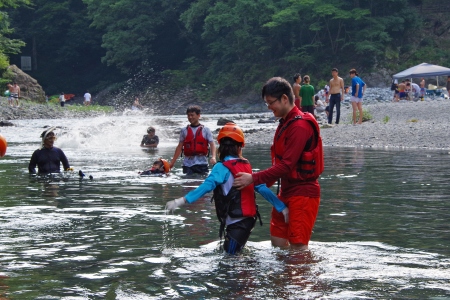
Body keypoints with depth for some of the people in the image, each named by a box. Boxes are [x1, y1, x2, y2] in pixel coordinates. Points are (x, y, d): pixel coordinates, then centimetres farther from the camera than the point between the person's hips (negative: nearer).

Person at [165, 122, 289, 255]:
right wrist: (282, 207, 13)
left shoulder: (222, 168, -11)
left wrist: (182, 200, -30)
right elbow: (262, 188, 8)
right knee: (235, 254, 18)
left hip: (236, 222, -7)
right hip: (249, 219, 7)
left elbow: (207, 186, -24)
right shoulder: (246, 166, 9)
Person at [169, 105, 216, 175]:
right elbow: (180, 147, 13)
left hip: (202, 163, -1)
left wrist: (213, 157, -21)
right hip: (188, 163, 1)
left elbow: (212, 145, -3)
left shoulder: (205, 130, 4)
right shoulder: (184, 131, 10)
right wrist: (172, 162, 10)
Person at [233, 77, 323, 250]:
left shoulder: (300, 126, -18)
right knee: (278, 241, 11)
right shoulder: (285, 123, 14)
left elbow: (286, 166, -24)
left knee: (297, 246, -11)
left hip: (303, 193, -10)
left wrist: (253, 179, -23)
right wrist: (265, 184, 9)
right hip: (287, 191, 10)